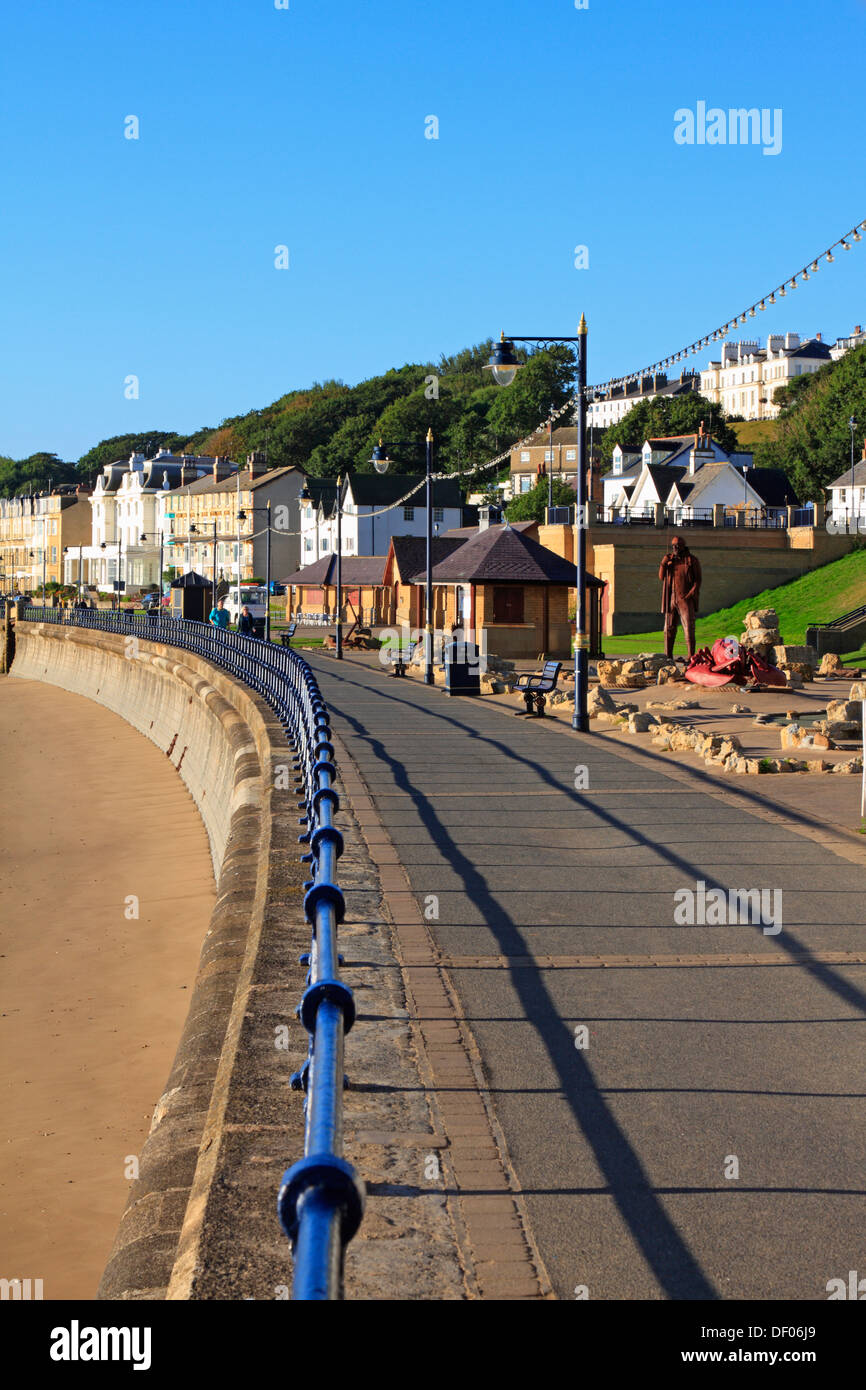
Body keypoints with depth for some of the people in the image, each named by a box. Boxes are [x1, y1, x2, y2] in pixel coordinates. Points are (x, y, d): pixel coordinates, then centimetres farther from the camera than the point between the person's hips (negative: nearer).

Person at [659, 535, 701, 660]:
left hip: (686, 598, -4)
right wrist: (663, 564, -6)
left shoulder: (692, 560, 3)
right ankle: (667, 655, 11)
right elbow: (661, 577, 9)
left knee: (689, 627, -10)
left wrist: (692, 593, -12)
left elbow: (697, 579, 1)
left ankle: (691, 656, -10)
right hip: (671, 598, 4)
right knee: (669, 627, 5)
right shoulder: (669, 559, 14)